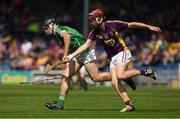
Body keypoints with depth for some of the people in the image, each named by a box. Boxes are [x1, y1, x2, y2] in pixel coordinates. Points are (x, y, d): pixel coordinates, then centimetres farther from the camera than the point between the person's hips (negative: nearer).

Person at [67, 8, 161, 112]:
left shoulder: (113, 25, -13)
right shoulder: (95, 32, 1)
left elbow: (131, 25, -7)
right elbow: (86, 45, -1)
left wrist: (149, 27, -6)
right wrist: (72, 55, -10)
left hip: (122, 53, -6)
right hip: (112, 58, 6)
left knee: (120, 76, -27)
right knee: (114, 82, -9)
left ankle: (145, 72, -11)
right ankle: (129, 105, -6)